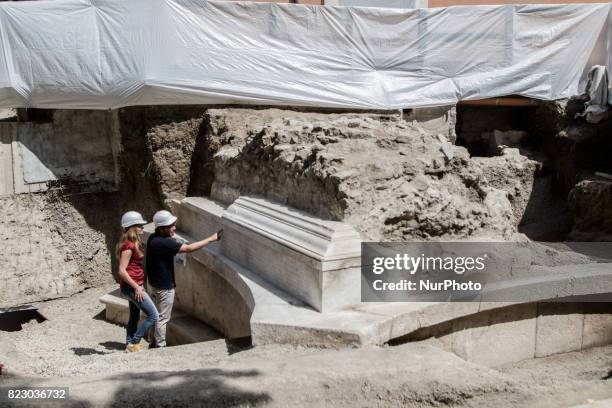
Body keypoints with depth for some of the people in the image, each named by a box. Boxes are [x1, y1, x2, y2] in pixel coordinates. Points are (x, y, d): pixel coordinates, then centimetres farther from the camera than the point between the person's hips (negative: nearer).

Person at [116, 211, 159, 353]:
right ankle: (134, 343, 1)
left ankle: (130, 345, 28)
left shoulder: (133, 243, 11)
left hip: (134, 286, 10)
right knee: (153, 315, -7)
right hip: (132, 286, -10)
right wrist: (136, 287, -20)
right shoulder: (129, 246, -19)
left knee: (134, 317, 18)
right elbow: (122, 271, -22)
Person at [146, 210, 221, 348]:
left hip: (155, 283, 10)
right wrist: (211, 239, -23)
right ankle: (160, 347, 14)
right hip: (163, 287, -10)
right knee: (163, 318, 4)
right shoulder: (162, 243, -28)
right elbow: (189, 248, -28)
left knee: (157, 316, 22)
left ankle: (155, 341, 34)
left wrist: (172, 237, -4)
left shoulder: (154, 238, 1)